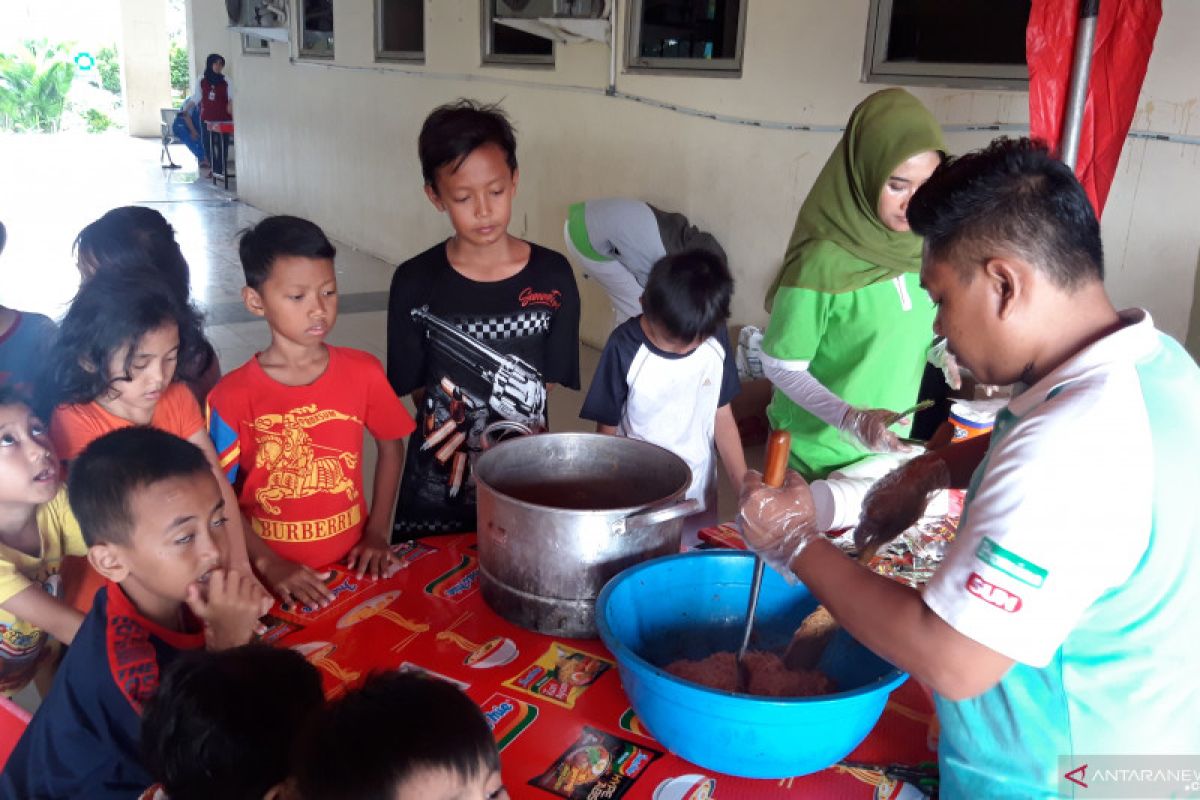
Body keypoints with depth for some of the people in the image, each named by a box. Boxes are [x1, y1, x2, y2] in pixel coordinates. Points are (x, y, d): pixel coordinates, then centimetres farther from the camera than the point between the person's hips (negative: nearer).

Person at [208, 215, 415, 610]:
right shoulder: (233, 398, -14)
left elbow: (391, 446, 6)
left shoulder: (364, 372, -7)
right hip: (271, 578, -2)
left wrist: (377, 533, -1)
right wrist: (269, 563, -19)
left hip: (351, 566, 2)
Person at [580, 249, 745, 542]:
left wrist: (745, 488, 0)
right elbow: (607, 431, -9)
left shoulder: (716, 340, -8)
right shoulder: (625, 349, -18)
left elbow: (722, 417, 2)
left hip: (700, 495, 3)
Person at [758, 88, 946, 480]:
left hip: (888, 449, 6)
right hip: (817, 455, -6)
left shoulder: (922, 249, -7)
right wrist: (850, 418, -31)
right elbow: (781, 366, -19)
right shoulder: (823, 262, -25)